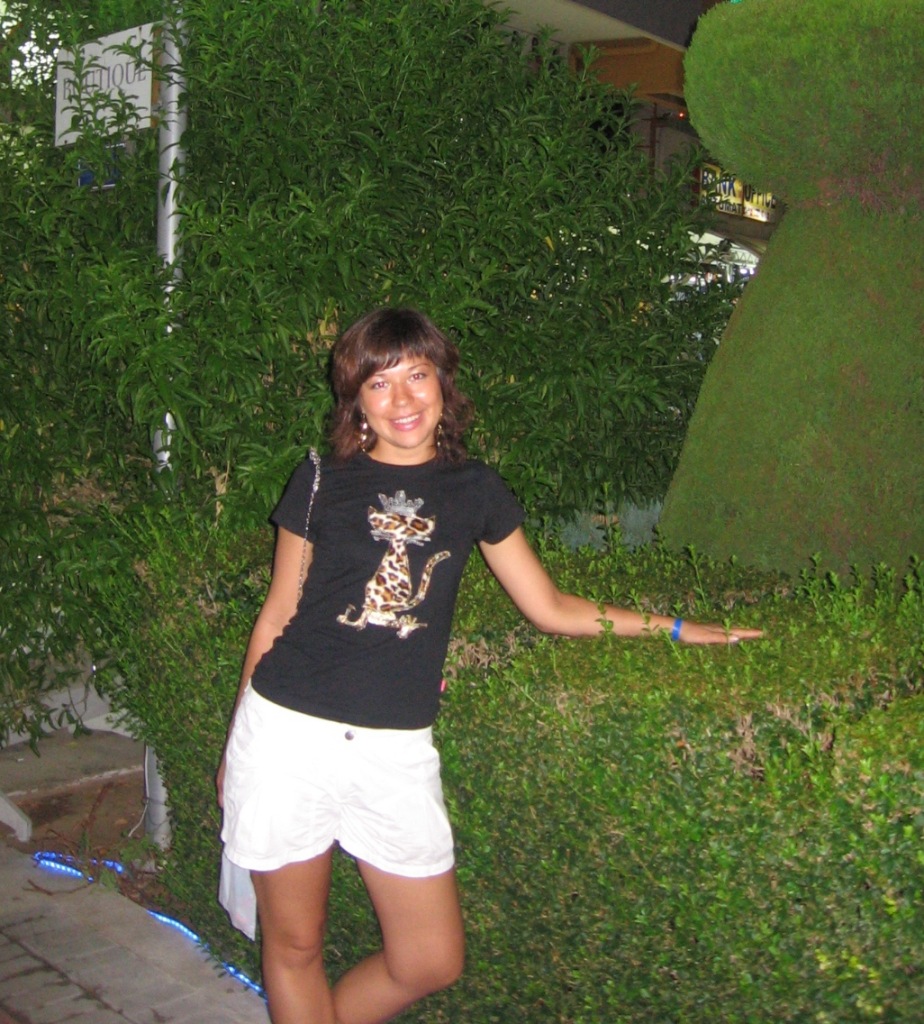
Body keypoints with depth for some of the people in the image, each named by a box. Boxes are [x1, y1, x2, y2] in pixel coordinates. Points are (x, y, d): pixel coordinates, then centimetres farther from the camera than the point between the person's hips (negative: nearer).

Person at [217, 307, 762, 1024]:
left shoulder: (475, 490, 7)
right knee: (295, 944, 7)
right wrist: (235, 744, 10)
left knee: (432, 962, 6)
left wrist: (676, 628, 12)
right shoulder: (323, 482, 2)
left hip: (396, 750, 2)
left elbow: (549, 608, 14)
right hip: (288, 733, -2)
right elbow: (277, 616, 7)